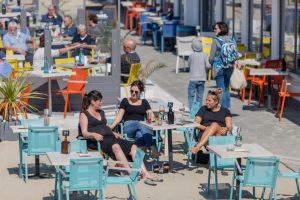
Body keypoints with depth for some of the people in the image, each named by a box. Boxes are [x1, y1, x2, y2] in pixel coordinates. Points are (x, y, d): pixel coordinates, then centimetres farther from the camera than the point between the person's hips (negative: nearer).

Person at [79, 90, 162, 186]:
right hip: (97, 140, -7)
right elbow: (84, 133, -5)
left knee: (133, 146, -15)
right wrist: (94, 135, -25)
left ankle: (146, 175, -27)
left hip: (109, 137, 7)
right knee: (115, 146, -38)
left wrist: (114, 133, 8)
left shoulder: (101, 112, 29)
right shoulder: (84, 114, 8)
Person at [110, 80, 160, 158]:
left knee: (139, 134, -40)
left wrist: (150, 114, -12)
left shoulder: (144, 102, 25)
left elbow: (151, 116, 14)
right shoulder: (125, 101, 21)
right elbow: (119, 116, 12)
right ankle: (153, 148, -58)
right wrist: (111, 127, -5)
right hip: (128, 126, -2)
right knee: (140, 124, -40)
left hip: (142, 125, 2)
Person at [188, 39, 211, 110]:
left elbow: (189, 65, 7)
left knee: (191, 95, 3)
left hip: (193, 78, -2)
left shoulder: (191, 55, -5)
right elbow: (208, 65, -9)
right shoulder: (204, 55, -2)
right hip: (202, 79, 2)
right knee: (199, 96, 8)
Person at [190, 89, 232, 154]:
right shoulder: (203, 109, 21)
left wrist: (226, 129, -17)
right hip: (204, 135, 0)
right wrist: (206, 128, -11)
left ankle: (198, 147, -53)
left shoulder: (225, 111, 20)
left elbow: (229, 127, 8)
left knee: (215, 125, -34)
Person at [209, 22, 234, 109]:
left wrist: (212, 63, 9)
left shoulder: (216, 40, -13)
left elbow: (212, 57, -10)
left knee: (221, 90, 0)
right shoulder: (230, 40, 1)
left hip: (219, 68, -5)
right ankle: (228, 108, 17)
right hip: (229, 68, 5)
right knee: (226, 89, 16)